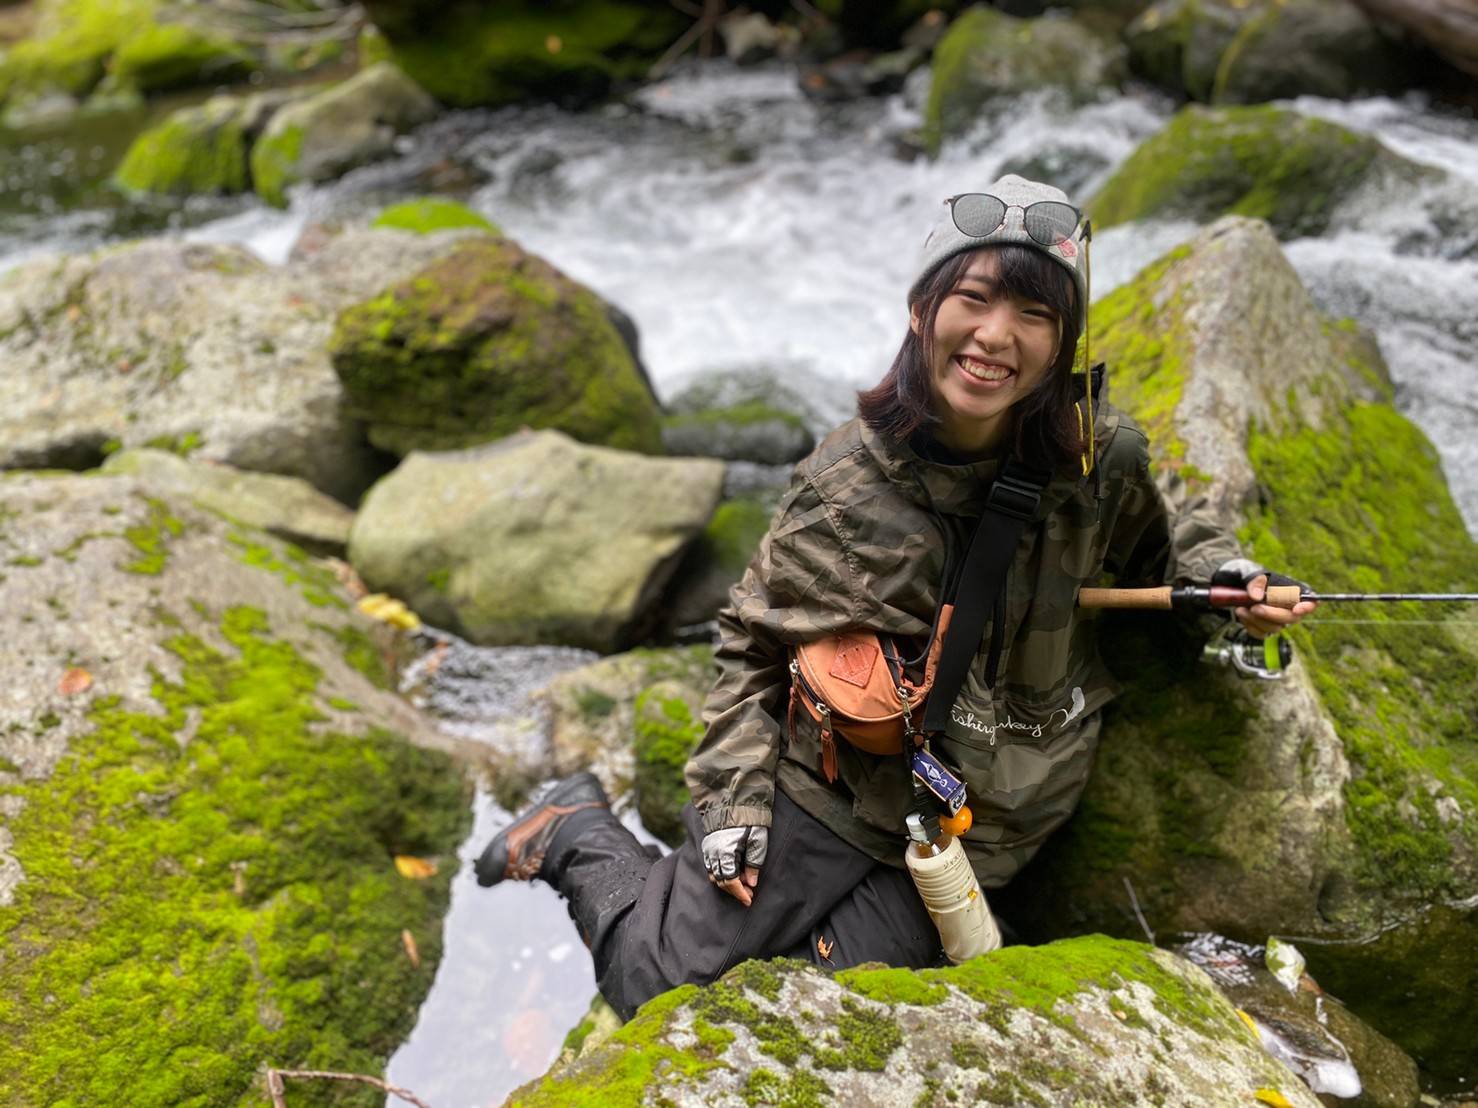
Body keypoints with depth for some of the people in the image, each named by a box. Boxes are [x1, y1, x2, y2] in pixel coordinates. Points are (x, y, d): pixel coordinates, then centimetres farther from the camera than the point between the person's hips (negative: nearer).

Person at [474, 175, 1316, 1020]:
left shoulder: (1099, 459, -12)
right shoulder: (849, 483, -17)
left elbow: (1151, 544, 13)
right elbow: (752, 643, -4)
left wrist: (1223, 576, -7)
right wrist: (731, 806, -8)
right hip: (822, 796, -1)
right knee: (663, 988, 3)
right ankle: (582, 836, 30)